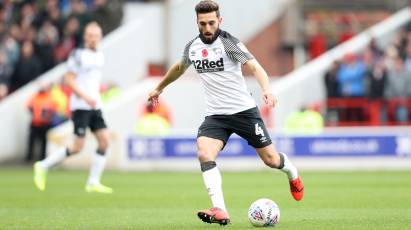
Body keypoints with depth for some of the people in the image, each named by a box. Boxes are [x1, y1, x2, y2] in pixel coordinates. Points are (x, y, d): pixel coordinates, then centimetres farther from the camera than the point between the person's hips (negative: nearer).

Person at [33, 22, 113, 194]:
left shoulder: (100, 56, 14)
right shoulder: (79, 55, -9)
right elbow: (68, 79, -13)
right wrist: (85, 97, -19)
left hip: (95, 106, 7)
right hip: (80, 106, -7)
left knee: (104, 141, -5)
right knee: (78, 147, -9)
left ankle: (93, 182, 0)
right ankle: (43, 167, 7)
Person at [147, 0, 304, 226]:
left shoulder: (227, 42, -14)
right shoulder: (192, 47, 3)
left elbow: (254, 66, -26)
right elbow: (179, 67, 26)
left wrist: (266, 89, -44)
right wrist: (159, 88, 38)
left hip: (244, 111, -4)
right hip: (215, 115, 4)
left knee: (270, 160, 5)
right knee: (204, 154, -23)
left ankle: (292, 174, 42)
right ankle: (220, 211, -27)